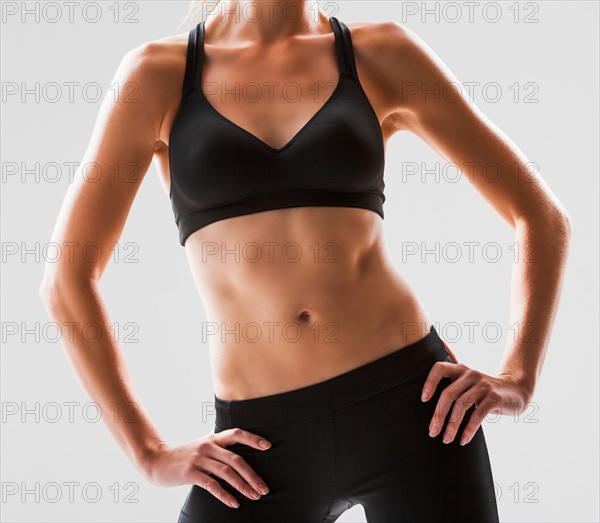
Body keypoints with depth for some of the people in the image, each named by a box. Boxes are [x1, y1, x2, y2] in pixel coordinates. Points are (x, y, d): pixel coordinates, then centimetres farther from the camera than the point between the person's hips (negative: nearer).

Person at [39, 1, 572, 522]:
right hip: (263, 443, 1)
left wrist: (519, 379, -2)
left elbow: (543, 216, 10)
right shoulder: (159, 73, 4)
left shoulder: (382, 54, 5)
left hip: (406, 404, 0)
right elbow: (67, 278, 4)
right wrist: (151, 454, 1)